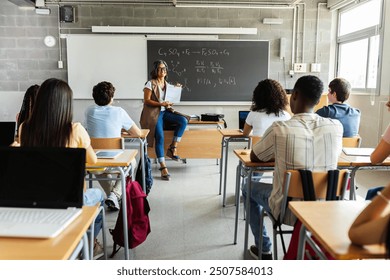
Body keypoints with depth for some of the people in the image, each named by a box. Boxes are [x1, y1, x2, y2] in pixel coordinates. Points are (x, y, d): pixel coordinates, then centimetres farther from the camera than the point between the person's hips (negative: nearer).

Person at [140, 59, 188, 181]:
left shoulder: (167, 84, 16)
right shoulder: (150, 83, -4)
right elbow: (146, 101, -9)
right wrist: (161, 104, -19)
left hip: (165, 112, 6)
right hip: (153, 113, -6)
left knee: (183, 121, -21)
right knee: (160, 136, -24)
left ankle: (172, 148, -14)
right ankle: (163, 167, -16)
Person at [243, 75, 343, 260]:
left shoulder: (280, 129, -20)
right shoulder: (336, 127, -9)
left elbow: (254, 158, -2)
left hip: (287, 210, -4)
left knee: (248, 187, 24)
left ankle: (264, 249, 32)